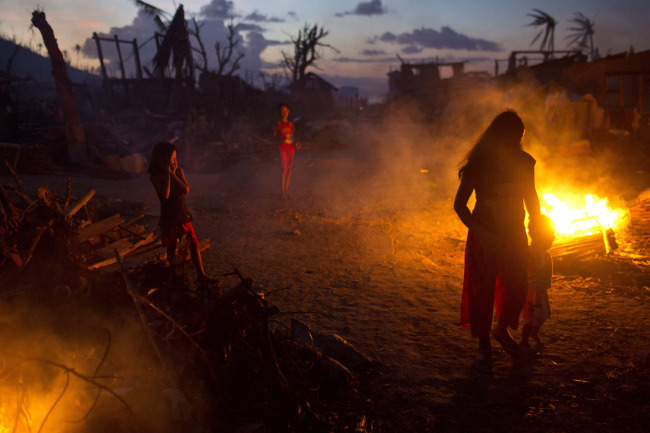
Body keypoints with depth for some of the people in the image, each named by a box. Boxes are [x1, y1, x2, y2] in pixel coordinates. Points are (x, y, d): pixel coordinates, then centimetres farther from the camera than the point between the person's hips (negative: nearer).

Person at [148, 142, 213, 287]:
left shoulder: (179, 171, 0)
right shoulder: (155, 176, -10)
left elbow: (186, 190, -13)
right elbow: (165, 195, -23)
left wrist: (173, 174, -17)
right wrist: (167, 174, -21)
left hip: (183, 215, 3)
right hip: (168, 218, -3)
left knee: (194, 244, 1)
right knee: (172, 248, 11)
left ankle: (201, 275, 9)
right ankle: (174, 274, 30)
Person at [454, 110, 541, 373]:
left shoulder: (525, 163, -4)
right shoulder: (478, 165, -17)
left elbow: (531, 198, 13)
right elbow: (459, 204, -12)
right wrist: (482, 235, -20)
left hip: (515, 236, 4)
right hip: (484, 238, -4)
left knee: (517, 288, 13)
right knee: (482, 290, 3)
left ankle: (502, 330, 42)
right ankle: (484, 346, 23)